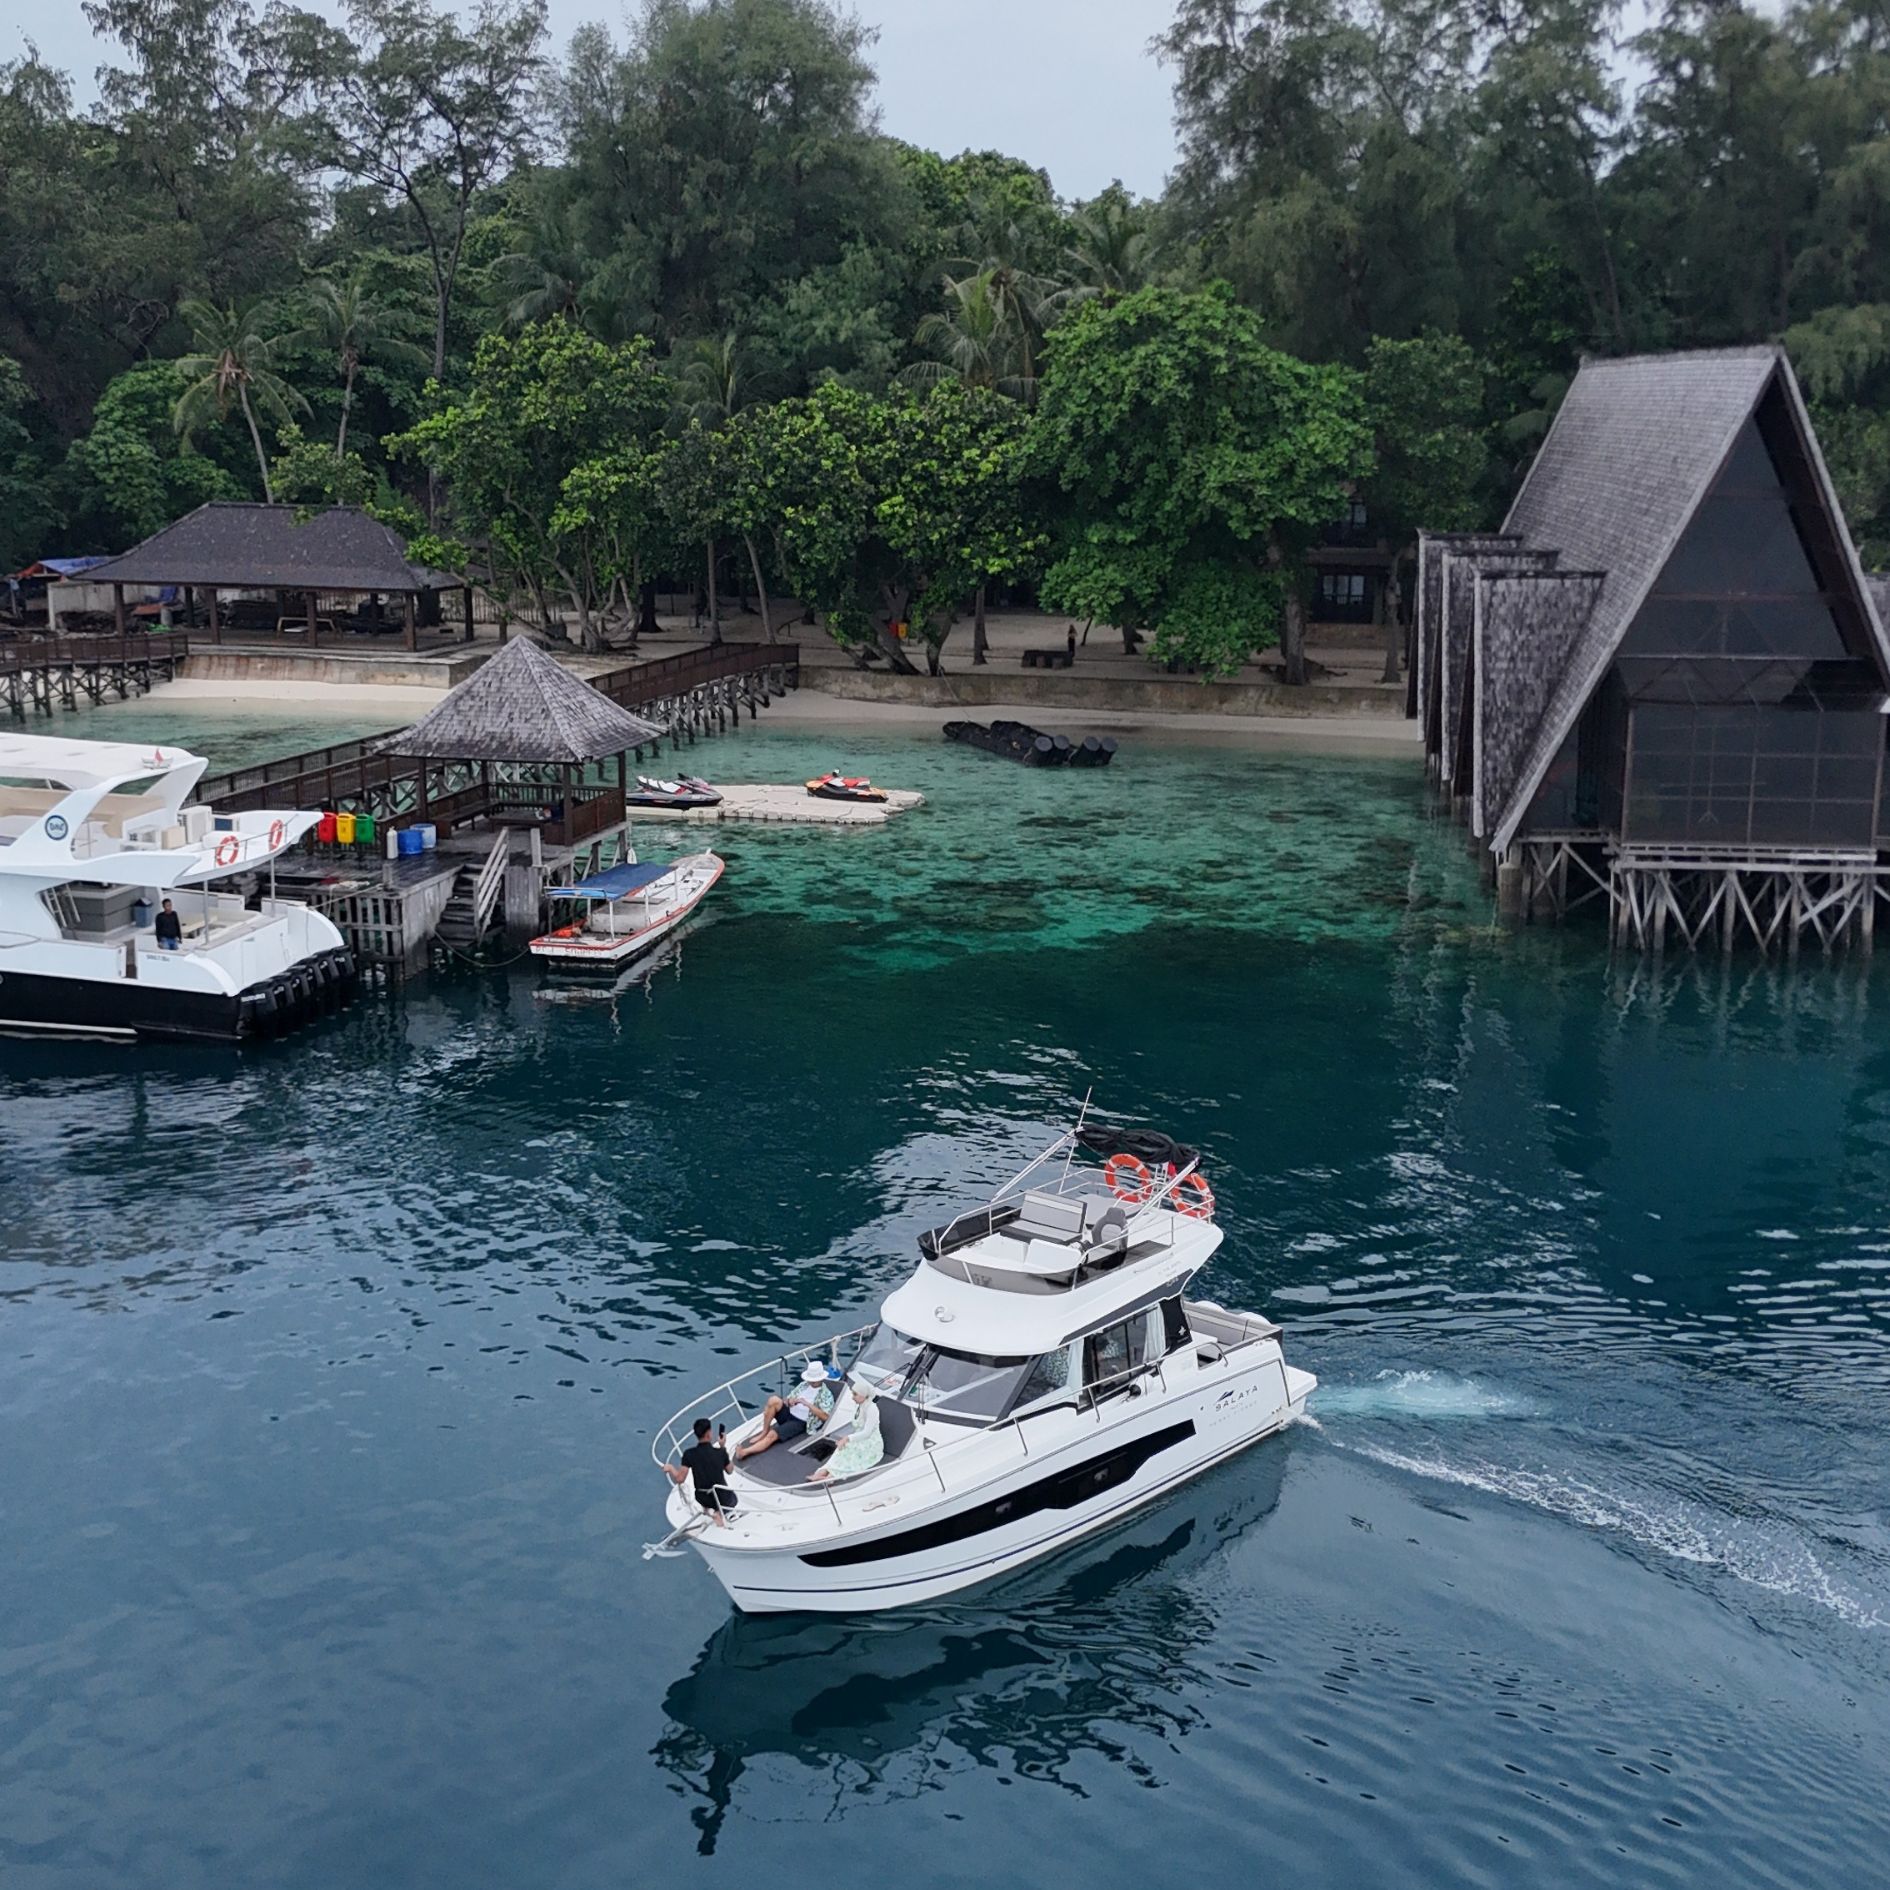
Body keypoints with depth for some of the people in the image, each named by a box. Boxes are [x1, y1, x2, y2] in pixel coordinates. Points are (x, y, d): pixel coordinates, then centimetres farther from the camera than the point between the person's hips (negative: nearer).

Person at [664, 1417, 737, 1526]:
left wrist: (670, 1468, 2)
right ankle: (720, 1513, 11)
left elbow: (679, 1479, -17)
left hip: (703, 1498, 1)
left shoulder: (689, 1454, -17)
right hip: (722, 1498, -1)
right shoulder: (720, 1452, -17)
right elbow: (729, 1471, 3)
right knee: (732, 1498, 35)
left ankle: (708, 1508, 20)